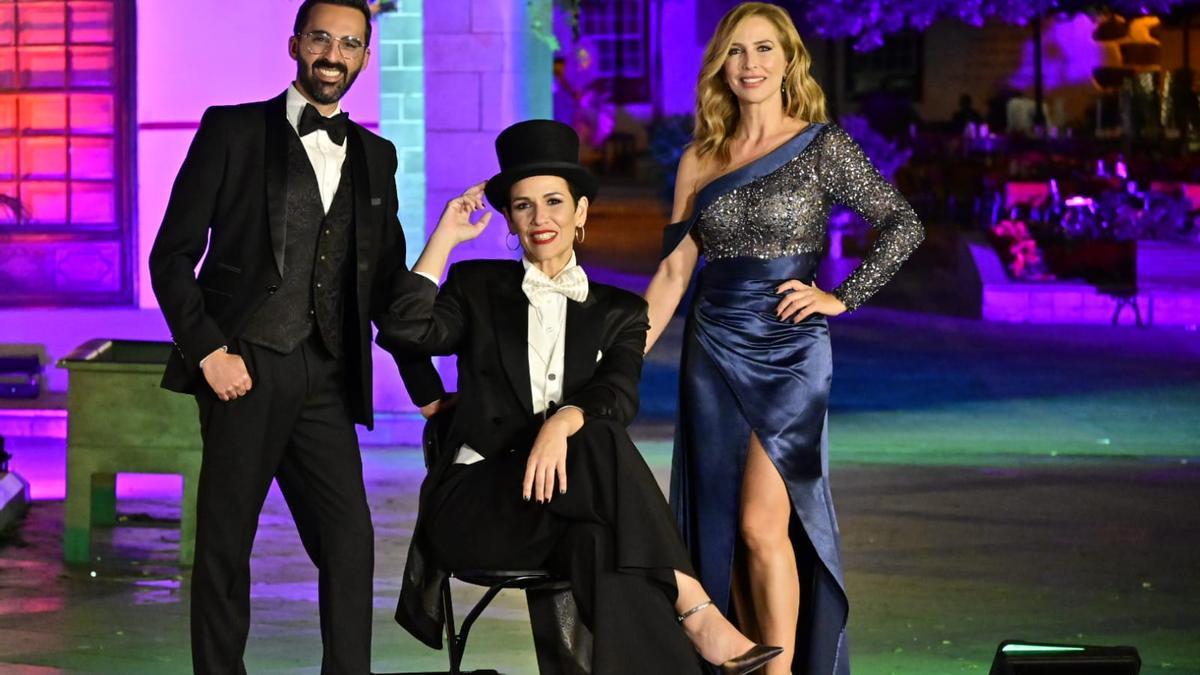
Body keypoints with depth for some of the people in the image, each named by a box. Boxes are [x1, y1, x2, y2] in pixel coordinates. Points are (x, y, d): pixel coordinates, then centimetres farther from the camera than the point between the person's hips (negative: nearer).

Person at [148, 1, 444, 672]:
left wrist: (428, 392, 13)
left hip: (327, 382, 4)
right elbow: (172, 254, 0)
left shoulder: (375, 157, 15)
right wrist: (209, 351, -11)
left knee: (350, 542, -3)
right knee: (226, 545, 1)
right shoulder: (232, 131, 3)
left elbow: (388, 284, 19)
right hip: (244, 366, -4)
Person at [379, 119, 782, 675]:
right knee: (601, 441, -31)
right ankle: (693, 608, -36)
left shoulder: (617, 312, 17)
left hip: (568, 506, 1)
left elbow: (619, 397, -5)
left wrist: (562, 421, -28)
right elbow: (403, 333, -6)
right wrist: (445, 237, 0)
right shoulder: (478, 287, 15)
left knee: (603, 538, -38)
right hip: (476, 501, -1)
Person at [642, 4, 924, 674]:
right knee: (725, 532, 6)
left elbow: (905, 225, -4)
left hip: (789, 349, -5)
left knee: (762, 525, -14)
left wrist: (843, 297, -9)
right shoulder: (700, 161, 9)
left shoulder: (822, 147, -3)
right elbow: (674, 270, 8)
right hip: (713, 353, 5)